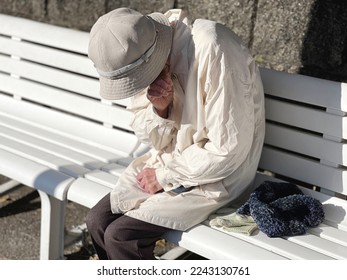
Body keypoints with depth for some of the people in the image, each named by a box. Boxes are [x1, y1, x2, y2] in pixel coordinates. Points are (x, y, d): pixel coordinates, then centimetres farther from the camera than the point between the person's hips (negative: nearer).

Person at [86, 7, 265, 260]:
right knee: (98, 221, -4)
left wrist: (166, 176, -14)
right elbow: (153, 139, 2)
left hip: (216, 176, -7)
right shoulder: (140, 59, -5)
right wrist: (159, 109, -21)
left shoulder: (212, 49, -29)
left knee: (120, 236, -14)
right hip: (168, 161, 7)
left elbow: (229, 149, -26)